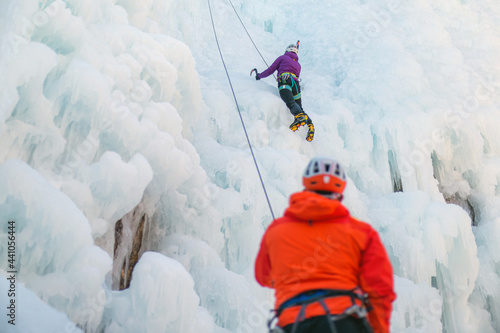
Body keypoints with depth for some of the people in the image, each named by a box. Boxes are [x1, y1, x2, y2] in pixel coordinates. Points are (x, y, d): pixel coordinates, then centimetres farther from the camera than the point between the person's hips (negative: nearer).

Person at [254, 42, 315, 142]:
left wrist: (259, 75, 33)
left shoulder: (283, 57, 22)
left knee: (291, 103, -28)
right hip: (296, 83, 5)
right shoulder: (298, 64, 36)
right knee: (299, 108, 5)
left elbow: (270, 70, 18)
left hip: (284, 80, -5)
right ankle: (309, 124, -18)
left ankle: (300, 116, -55)